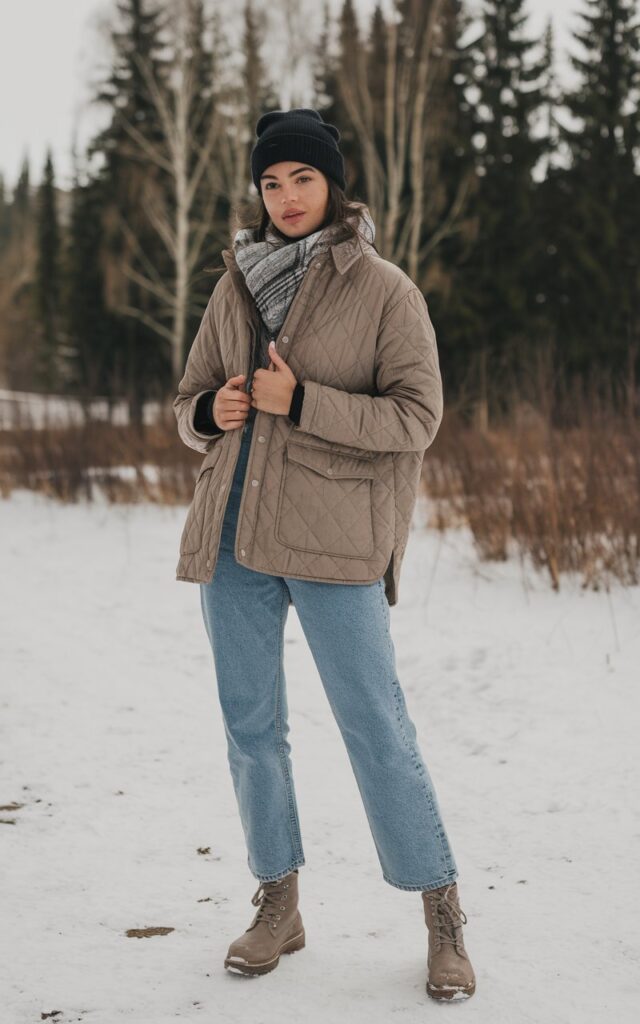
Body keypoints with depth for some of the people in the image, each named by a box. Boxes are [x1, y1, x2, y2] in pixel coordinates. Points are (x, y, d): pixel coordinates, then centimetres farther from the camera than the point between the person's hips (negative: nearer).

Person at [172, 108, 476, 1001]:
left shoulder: (385, 290, -3)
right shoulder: (236, 285, 11)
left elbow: (416, 417, -8)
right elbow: (189, 403, 16)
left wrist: (298, 401, -16)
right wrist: (213, 412, -8)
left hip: (332, 540, -5)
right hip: (232, 534, 5)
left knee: (376, 726, -3)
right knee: (251, 725, 10)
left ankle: (443, 917, 10)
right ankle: (278, 906, 25)